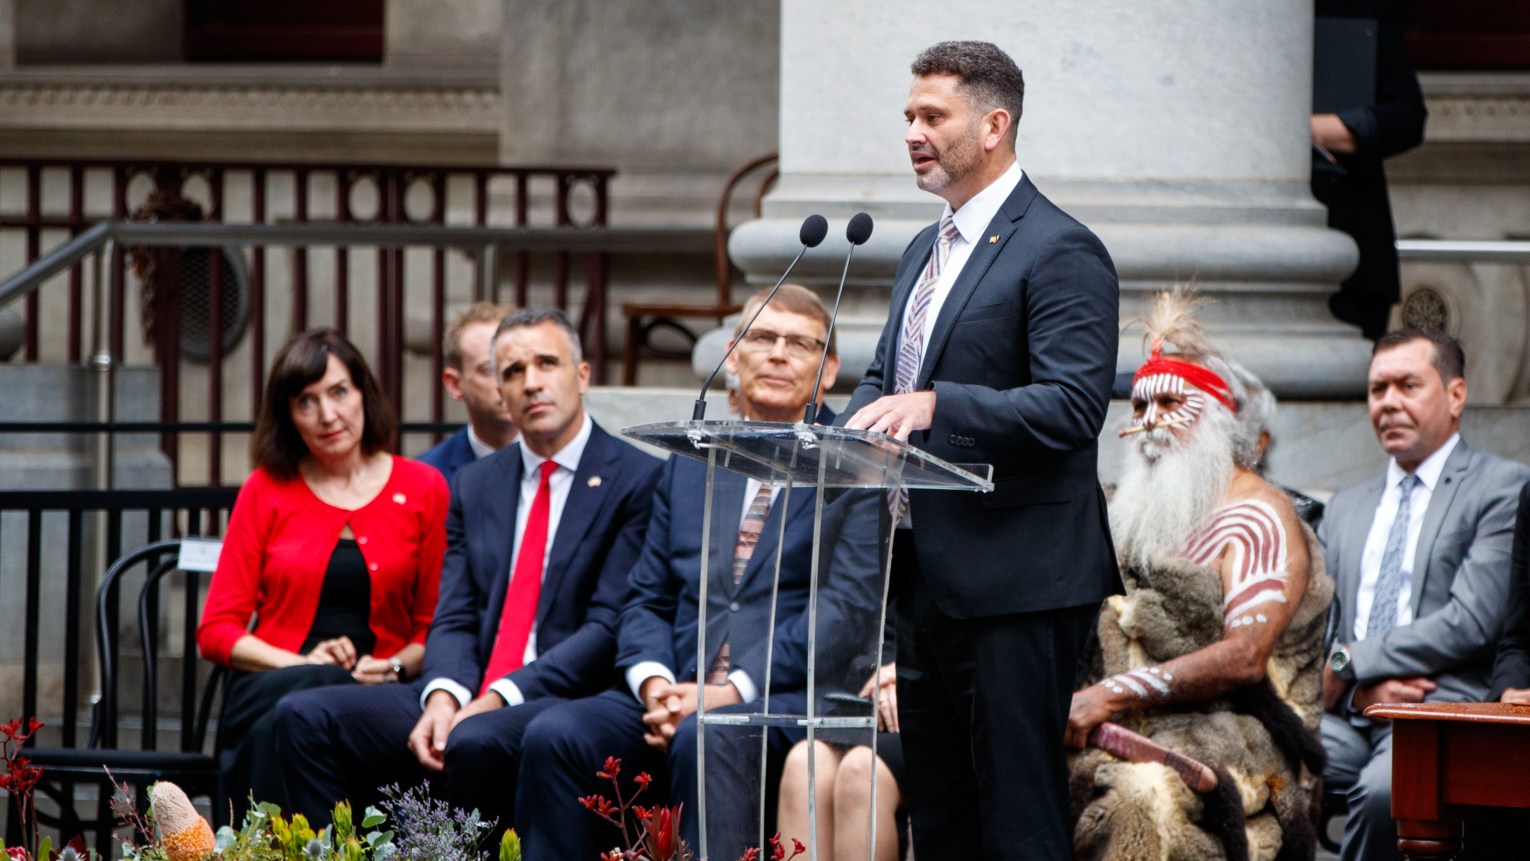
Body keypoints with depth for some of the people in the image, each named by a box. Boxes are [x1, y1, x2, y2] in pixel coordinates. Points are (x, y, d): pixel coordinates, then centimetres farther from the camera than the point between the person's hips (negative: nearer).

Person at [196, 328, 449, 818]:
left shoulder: (422, 490, 12)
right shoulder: (266, 490, 12)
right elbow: (216, 630, 8)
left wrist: (394, 667, -9)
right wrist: (302, 664, -7)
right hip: (271, 692, 1)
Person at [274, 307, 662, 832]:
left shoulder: (638, 481, 0)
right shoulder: (475, 485, 19)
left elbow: (610, 629, -8)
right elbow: (455, 619, 12)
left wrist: (499, 699, -18)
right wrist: (442, 698, -11)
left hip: (569, 703, -6)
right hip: (467, 697, 6)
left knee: (476, 742, -38)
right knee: (304, 719, -11)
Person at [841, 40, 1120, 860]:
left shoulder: (1060, 252, -11)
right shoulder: (924, 252, 19)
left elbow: (1074, 406, -20)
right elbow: (885, 377, 23)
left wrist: (934, 406, -30)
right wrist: (855, 429, -1)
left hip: (1015, 583, -9)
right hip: (926, 576, 9)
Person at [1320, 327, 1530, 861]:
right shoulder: (1346, 507, 26)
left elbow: (1470, 622, -6)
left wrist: (1351, 663, -6)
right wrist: (1358, 689, -4)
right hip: (1346, 716, 5)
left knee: (1386, 788, -39)